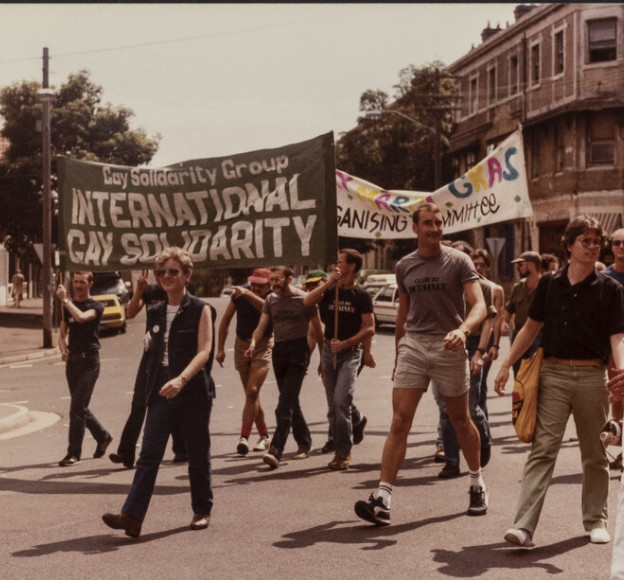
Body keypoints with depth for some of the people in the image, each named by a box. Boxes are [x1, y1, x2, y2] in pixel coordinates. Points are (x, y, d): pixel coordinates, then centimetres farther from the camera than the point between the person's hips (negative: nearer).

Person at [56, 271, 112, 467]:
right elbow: (62, 335, 13)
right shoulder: (68, 307, 13)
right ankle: (103, 436, 33)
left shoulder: (96, 306, -3)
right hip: (72, 361, 6)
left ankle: (74, 453, -5)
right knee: (80, 408, 12)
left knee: (77, 408, -10)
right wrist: (63, 350, -7)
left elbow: (81, 317, -24)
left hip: (89, 361, -6)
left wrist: (64, 299, -17)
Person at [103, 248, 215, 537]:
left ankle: (202, 510, 23)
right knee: (148, 454, -5)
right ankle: (132, 515, -12)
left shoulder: (200, 310, -4)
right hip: (160, 394, 4)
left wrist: (181, 379, -29)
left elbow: (204, 351, -16)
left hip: (193, 393, -4)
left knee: (198, 455, 7)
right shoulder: (155, 313, 12)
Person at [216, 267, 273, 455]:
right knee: (252, 395, 9)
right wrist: (220, 348, 1)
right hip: (242, 345, 4)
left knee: (252, 391, -17)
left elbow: (265, 307, -39)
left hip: (263, 345, -4)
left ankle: (244, 437, -16)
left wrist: (248, 294, -51)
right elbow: (226, 320, 3)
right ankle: (264, 436, 21)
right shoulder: (239, 295, -6)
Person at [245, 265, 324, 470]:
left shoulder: (304, 299, -3)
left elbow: (318, 329, 2)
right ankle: (304, 442, 28)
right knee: (291, 401, 13)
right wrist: (253, 344, -16)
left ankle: (276, 451, -22)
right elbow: (261, 326, 4)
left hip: (299, 350, -6)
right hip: (278, 351, 6)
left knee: (286, 403, -14)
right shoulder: (270, 300, 11)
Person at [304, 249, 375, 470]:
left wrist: (345, 343, -12)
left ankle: (345, 451, -7)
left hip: (350, 352, -4)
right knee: (332, 407, 7)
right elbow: (307, 301, -11)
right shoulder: (329, 289, 8)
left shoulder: (361, 295, -3)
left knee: (341, 401, -18)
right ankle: (339, 450, 17)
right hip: (329, 351, 5)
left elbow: (369, 329, -5)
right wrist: (329, 282, -15)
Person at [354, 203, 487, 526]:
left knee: (460, 421, 12)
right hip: (412, 345, 2)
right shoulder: (404, 266, 10)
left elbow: (479, 306, -11)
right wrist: (398, 355, 22)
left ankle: (477, 484, 33)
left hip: (448, 347, -2)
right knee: (399, 422, -8)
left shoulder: (458, 261, -2)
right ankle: (382, 500, -13)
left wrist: (463, 330, -32)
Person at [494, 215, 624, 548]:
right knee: (542, 448, -7)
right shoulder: (549, 284, 7)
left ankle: (595, 520, 26)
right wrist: (506, 365, 8)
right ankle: (524, 525, -13)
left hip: (592, 376, 0)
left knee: (594, 454, 11)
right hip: (553, 373, 0)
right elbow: (531, 327, 13)